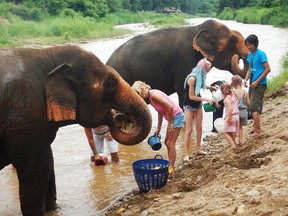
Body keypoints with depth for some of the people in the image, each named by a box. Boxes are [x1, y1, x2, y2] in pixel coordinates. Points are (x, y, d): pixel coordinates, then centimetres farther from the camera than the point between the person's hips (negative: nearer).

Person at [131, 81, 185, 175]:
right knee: (167, 142, 14)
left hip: (177, 115, -10)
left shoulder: (154, 95, -22)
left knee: (170, 143, -6)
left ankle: (172, 169, 0)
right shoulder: (149, 98, 6)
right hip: (172, 117, 10)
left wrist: (170, 123, -18)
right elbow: (160, 112, 13)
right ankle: (170, 165, 22)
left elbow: (170, 107, -26)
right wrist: (158, 128, 11)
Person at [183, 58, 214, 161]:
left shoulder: (200, 77, -1)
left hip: (198, 105, 8)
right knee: (189, 130, -6)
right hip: (189, 106, -8)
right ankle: (186, 154, 0)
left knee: (199, 127, 11)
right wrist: (206, 99, -20)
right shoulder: (192, 78, -26)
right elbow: (191, 96, -23)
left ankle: (198, 149, 24)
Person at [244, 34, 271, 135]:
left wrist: (257, 82, -18)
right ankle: (257, 128, 26)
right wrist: (246, 79, 1)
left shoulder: (260, 54, -14)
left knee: (253, 107, -10)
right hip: (253, 84, 9)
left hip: (260, 84, -9)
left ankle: (257, 131, -3)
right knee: (252, 107, 14)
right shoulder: (250, 55, 10)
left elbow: (268, 69, -17)